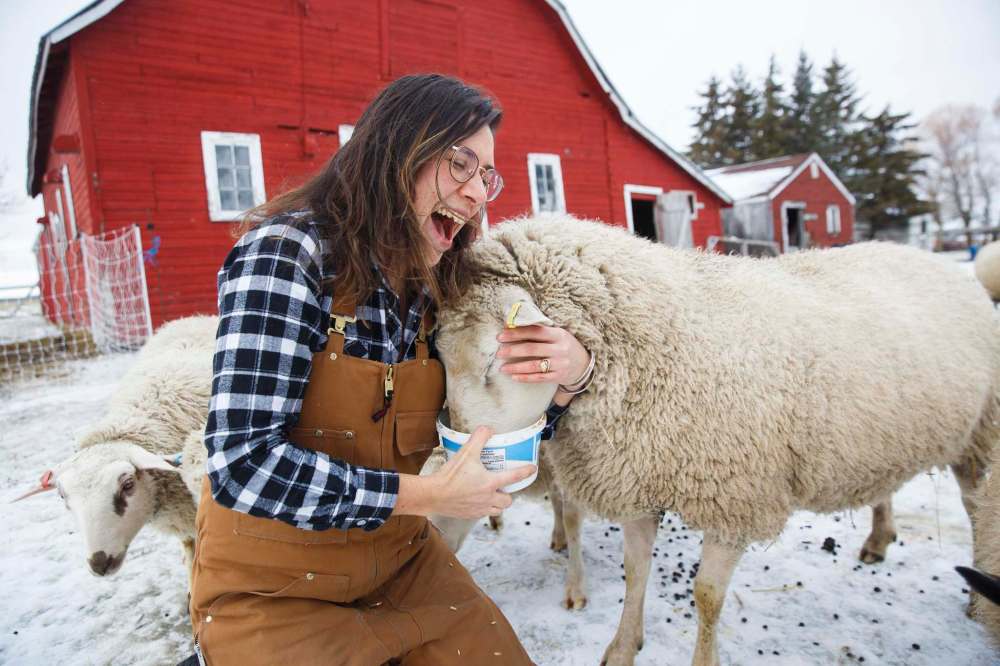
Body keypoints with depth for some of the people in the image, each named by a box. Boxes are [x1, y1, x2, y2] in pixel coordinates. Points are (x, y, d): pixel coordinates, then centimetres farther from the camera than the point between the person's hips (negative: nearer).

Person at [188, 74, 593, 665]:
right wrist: (428, 495, -23)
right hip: (273, 588, -5)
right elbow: (244, 463, -27)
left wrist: (571, 371, -16)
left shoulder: (438, 289, -3)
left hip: (401, 561, 6)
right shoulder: (289, 252, -20)